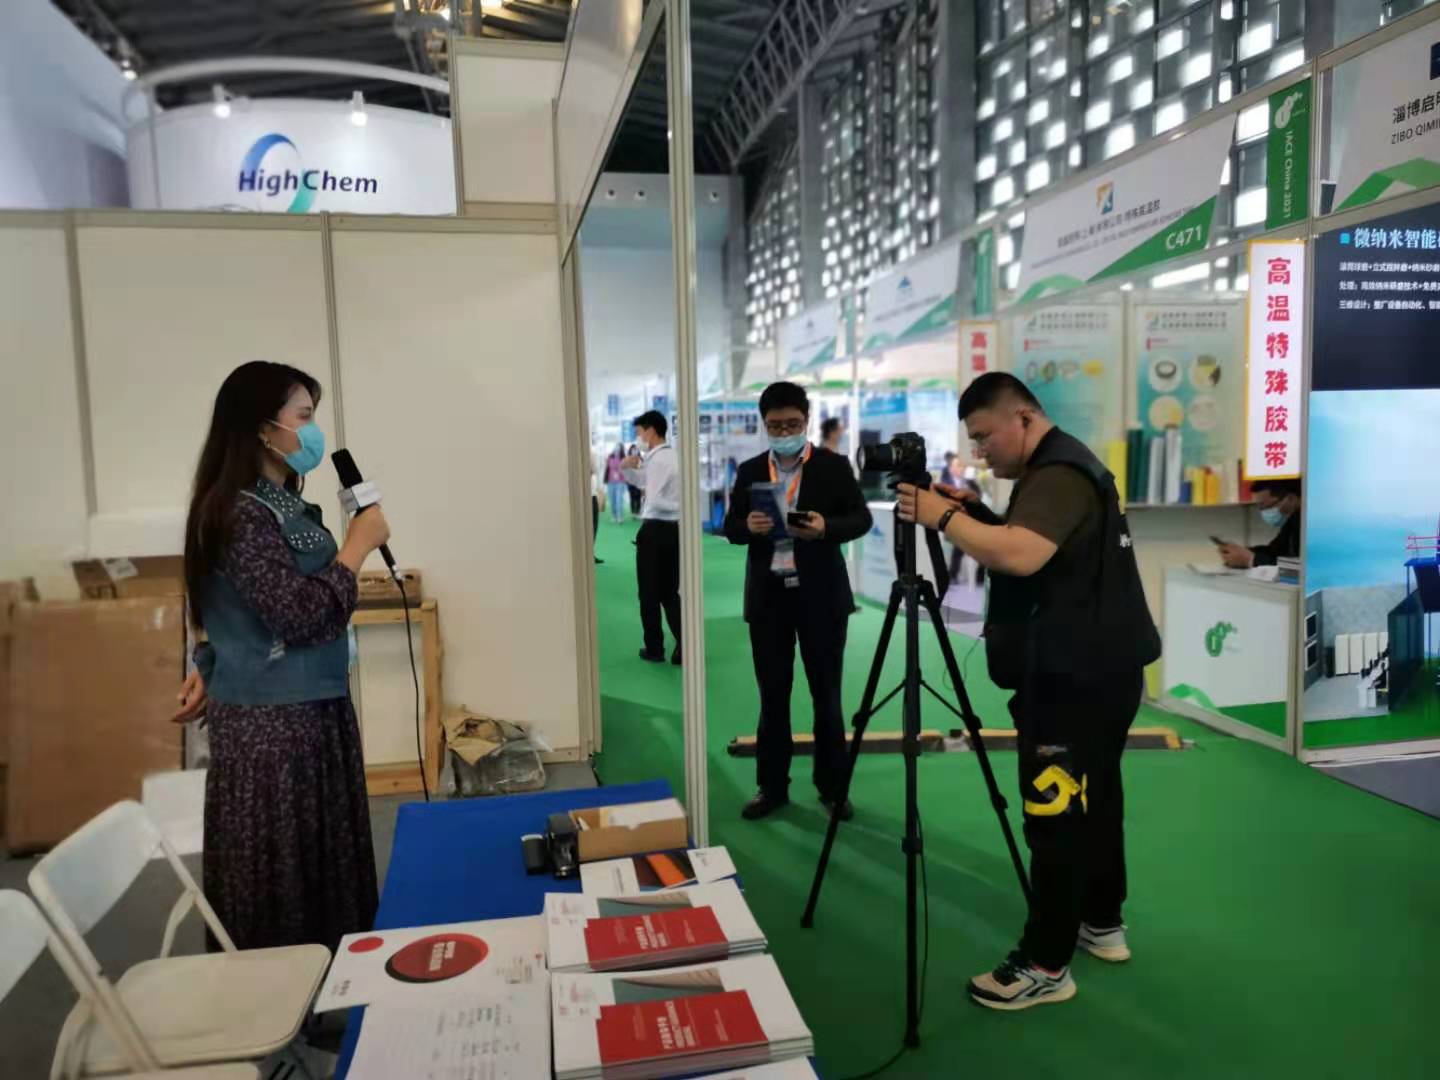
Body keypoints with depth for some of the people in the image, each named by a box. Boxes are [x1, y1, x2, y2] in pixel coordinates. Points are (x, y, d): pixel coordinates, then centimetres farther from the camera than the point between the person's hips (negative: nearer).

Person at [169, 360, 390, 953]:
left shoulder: (282, 504, 9)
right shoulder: (240, 514, -19)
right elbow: (300, 616, -26)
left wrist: (210, 671, 16)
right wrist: (357, 545, -17)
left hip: (309, 710, 9)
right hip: (271, 722, -9)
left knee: (322, 865, 18)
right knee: (282, 875, 3)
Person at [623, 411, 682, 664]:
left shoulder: (656, 459, -17)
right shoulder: (673, 456, 13)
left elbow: (654, 500, -24)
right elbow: (644, 481, 22)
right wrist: (629, 468, 6)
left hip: (655, 531, -8)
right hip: (675, 529, 8)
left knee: (650, 594, 6)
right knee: (670, 593, 14)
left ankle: (655, 649, 15)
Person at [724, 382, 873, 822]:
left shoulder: (834, 466, 0)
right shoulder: (750, 471, 7)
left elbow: (861, 518, -3)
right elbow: (730, 527, 7)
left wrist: (827, 527, -23)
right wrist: (747, 526, -16)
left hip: (821, 594, -2)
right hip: (768, 595, 2)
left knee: (826, 693, 7)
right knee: (772, 694, 9)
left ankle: (832, 787, 20)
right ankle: (771, 786, 20)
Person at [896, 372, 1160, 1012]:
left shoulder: (1058, 475, -18)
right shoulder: (1061, 466, 15)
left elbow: (1020, 556, -33)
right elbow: (1022, 544, 20)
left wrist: (944, 518, -22)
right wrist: (977, 514, 5)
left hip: (1076, 680, -11)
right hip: (1096, 672, 11)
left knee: (1056, 816, -4)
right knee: (1093, 799, 20)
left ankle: (1045, 966, 5)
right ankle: (1103, 923, 34)